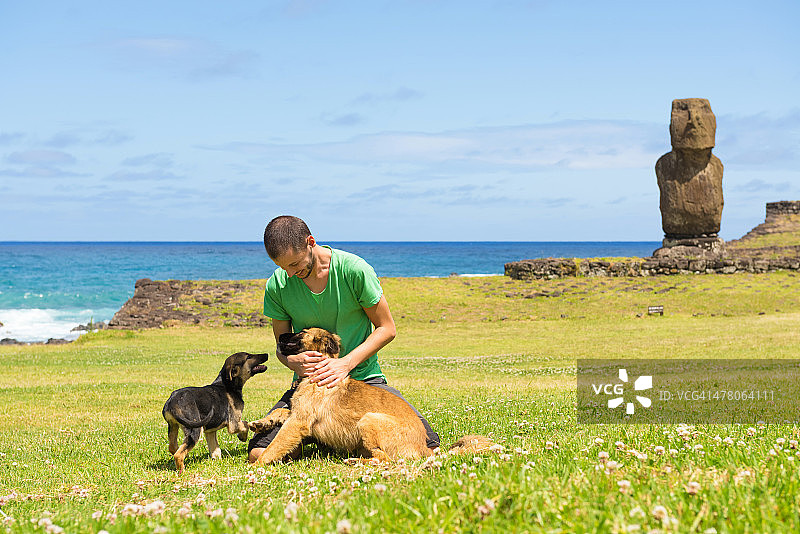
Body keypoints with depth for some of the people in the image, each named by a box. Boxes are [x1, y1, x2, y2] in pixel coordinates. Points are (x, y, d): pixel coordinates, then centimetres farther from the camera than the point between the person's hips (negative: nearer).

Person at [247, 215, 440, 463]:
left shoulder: (354, 270, -13)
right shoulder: (277, 286, -5)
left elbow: (386, 328, -5)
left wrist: (346, 363, -19)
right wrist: (292, 361, -18)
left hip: (362, 375, -2)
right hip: (309, 380, 2)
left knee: (426, 444, -22)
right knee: (258, 454, -21)